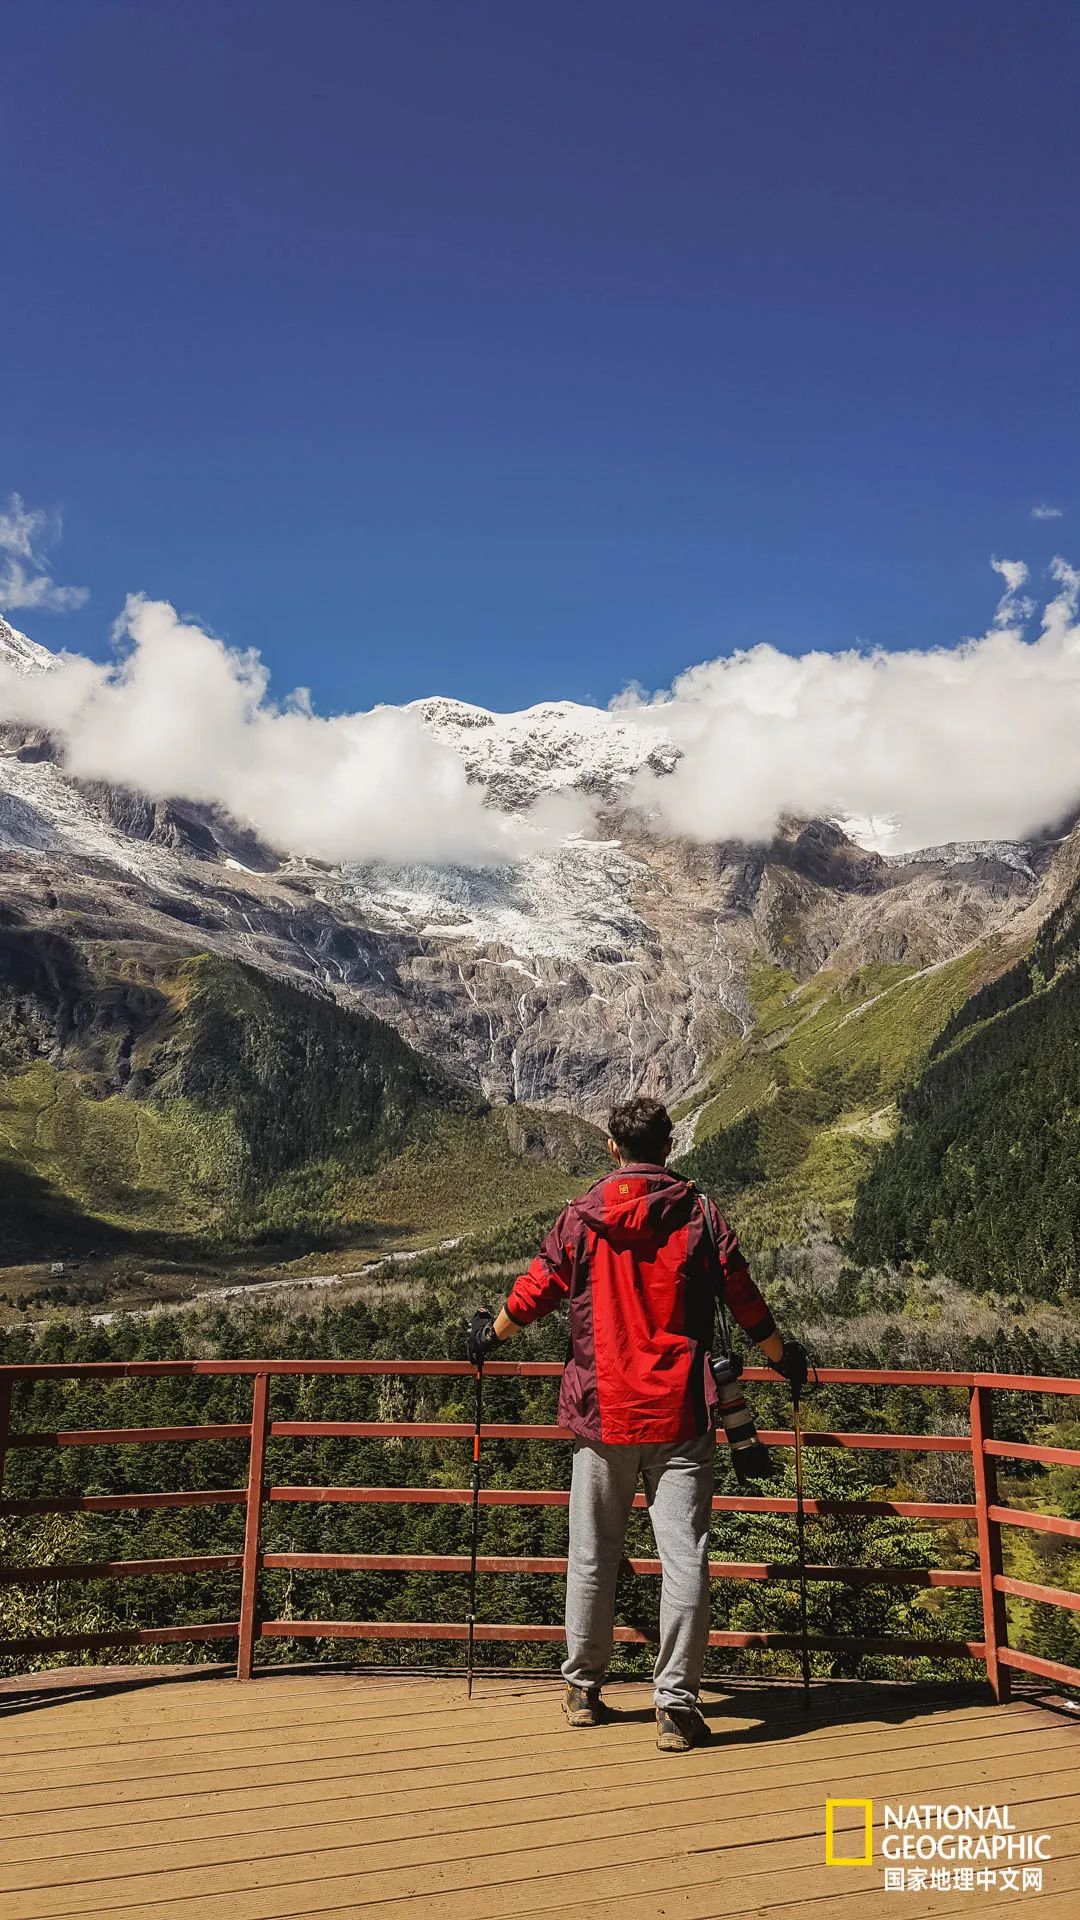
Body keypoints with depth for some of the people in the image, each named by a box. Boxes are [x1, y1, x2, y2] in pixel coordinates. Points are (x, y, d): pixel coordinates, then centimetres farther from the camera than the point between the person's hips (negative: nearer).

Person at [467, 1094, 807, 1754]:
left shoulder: (580, 1217, 0)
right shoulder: (699, 1213, -2)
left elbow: (536, 1290, 8)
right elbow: (744, 1298, 4)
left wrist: (490, 1334, 28)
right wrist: (783, 1356, 22)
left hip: (601, 1412, 2)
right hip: (680, 1415, -1)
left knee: (593, 1555, 14)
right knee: (684, 1557, 3)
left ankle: (584, 1688, 27)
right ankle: (677, 1706, 4)